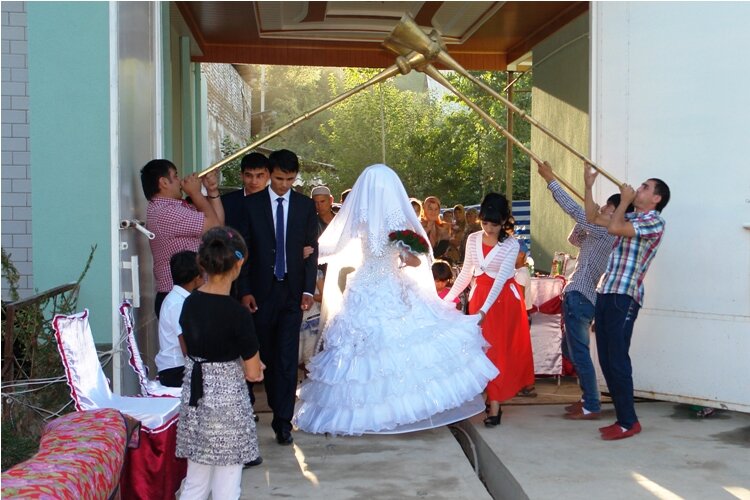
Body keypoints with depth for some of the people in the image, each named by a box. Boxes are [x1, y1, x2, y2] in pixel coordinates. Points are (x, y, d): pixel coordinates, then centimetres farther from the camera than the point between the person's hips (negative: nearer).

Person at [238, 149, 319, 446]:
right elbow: (244, 250, 2)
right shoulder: (251, 204, 2)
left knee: (287, 357, -5)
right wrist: (245, 290, -4)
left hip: (293, 291, 0)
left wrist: (308, 289, -3)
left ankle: (282, 420, -2)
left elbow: (312, 250, 5)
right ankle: (277, 404, 29)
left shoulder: (306, 206, 5)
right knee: (267, 354, 10)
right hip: (261, 291, 0)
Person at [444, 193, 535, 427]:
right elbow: (466, 273, 10)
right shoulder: (473, 240, 1)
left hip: (504, 299, -4)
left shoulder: (511, 245, -12)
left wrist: (485, 310, -30)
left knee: (498, 348, -4)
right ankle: (493, 398, 11)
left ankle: (494, 404, -4)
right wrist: (448, 298, 6)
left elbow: (501, 279, -21)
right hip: (479, 296, 4)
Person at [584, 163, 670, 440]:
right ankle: (623, 417, 15)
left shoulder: (654, 221, -7)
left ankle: (628, 422, -1)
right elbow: (593, 217, 28)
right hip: (606, 293, 9)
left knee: (617, 359, -9)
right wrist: (589, 185, 23)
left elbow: (613, 227, -19)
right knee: (606, 360, 8)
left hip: (624, 297, -9)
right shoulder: (630, 219, 19)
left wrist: (624, 200, -4)